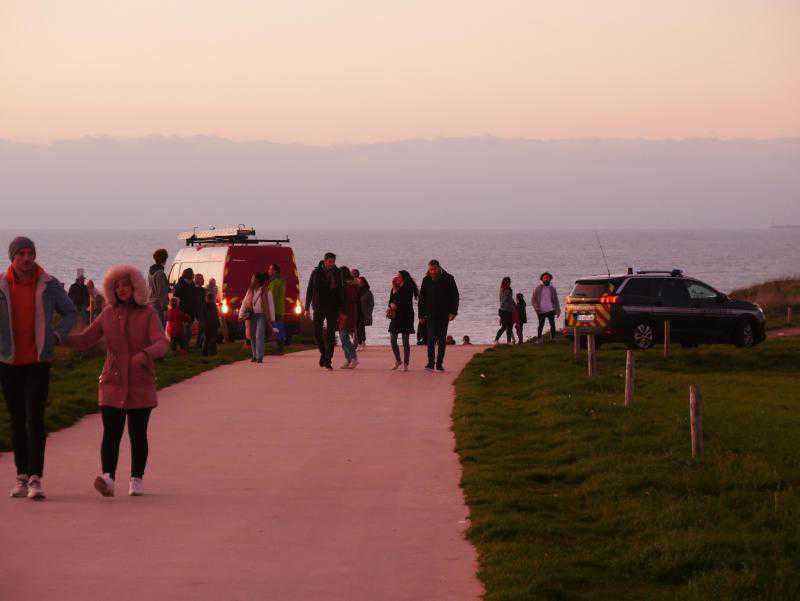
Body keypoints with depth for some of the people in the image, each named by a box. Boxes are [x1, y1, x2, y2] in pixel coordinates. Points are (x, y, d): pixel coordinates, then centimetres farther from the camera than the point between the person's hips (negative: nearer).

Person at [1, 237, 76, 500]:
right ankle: (22, 476, 17)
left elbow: (70, 313, 12)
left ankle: (36, 478, -14)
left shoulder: (49, 285, -2)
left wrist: (56, 336, -2)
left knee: (35, 417, -12)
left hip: (39, 362, -2)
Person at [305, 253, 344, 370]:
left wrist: (341, 310, -1)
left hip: (332, 308, 0)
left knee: (330, 334, -4)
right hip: (319, 308, 0)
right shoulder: (316, 273, 0)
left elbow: (341, 292, 5)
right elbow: (309, 291, 4)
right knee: (317, 333, -2)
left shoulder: (337, 273, 2)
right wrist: (307, 308, 0)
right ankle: (323, 353, 23)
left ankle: (328, 360, -3)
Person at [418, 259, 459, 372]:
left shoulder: (448, 279, -2)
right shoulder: (426, 280, 3)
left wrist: (453, 312, -8)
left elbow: (455, 296, 0)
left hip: (444, 315, 0)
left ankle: (439, 363, 12)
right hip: (431, 315, 0)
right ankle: (430, 363, -13)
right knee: (431, 339, -11)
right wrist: (421, 315, 5)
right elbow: (421, 298, 9)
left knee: (442, 340, 5)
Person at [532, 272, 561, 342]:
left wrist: (558, 310, 12)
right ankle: (539, 339, 8)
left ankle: (553, 338, 4)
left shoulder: (552, 288, 12)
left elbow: (556, 300, 16)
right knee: (541, 325, 2)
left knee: (552, 325, -3)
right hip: (541, 311, -1)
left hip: (550, 310, 1)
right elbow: (533, 300, 5)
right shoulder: (538, 289, 6)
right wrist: (536, 308, -9)